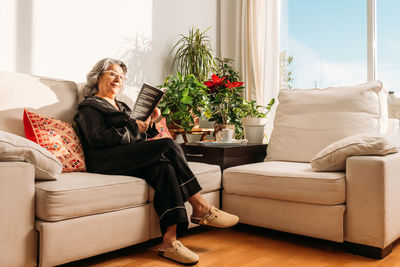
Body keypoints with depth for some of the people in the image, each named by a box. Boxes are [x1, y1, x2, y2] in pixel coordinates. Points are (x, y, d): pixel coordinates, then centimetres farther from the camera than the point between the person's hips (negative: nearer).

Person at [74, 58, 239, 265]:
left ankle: (170, 241, -34)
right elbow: (97, 139, -9)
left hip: (132, 159, 7)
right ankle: (200, 208, -23)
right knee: (168, 145, -26)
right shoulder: (89, 107, 11)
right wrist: (134, 128, -10)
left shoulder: (121, 106, 33)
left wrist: (150, 123, 9)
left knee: (163, 167, -28)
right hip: (105, 161, -7)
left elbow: (139, 138, 27)